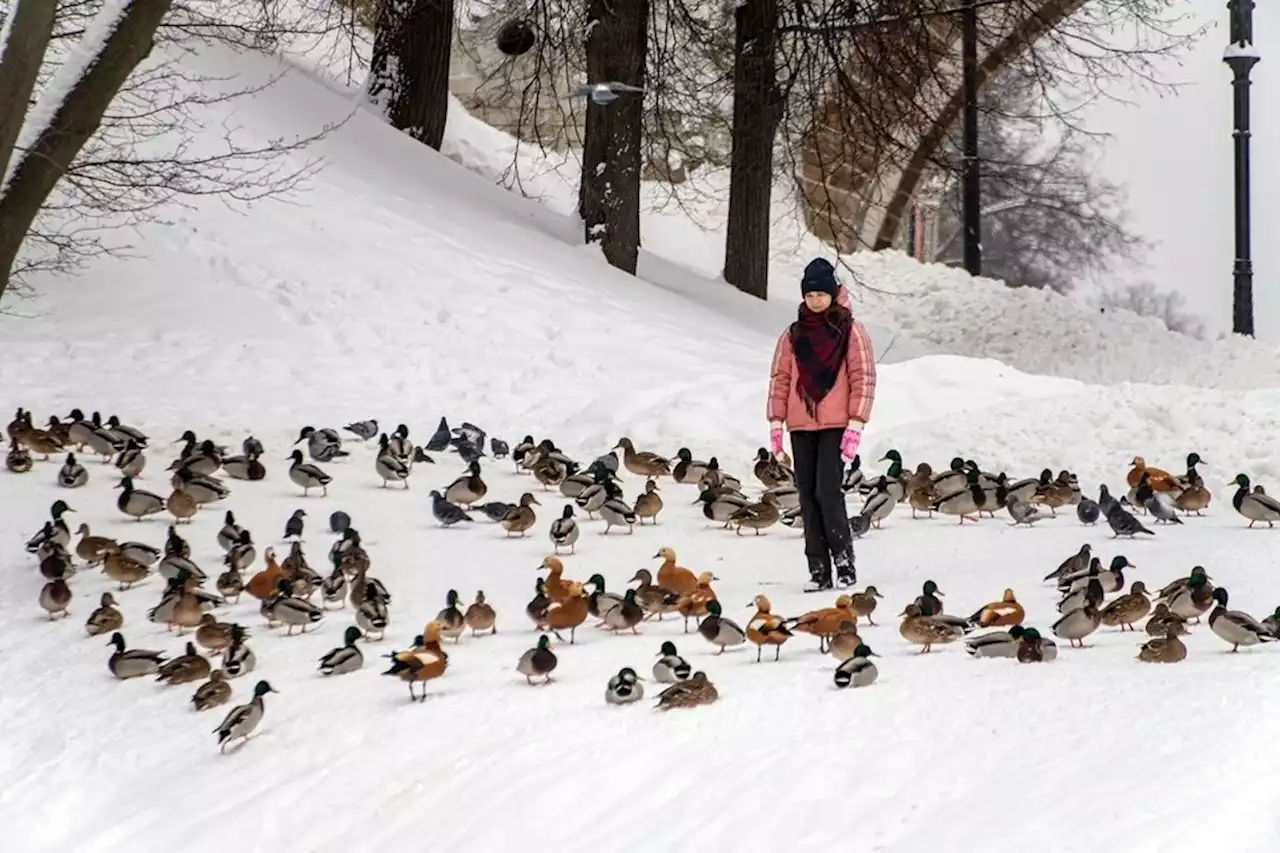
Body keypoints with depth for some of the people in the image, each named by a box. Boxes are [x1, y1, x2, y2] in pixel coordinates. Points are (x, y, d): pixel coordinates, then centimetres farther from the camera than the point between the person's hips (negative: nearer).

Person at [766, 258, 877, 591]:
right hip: (801, 426, 4)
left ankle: (844, 561, -4)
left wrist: (855, 423, -10)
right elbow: (780, 378, 11)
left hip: (836, 425, -4)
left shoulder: (850, 331, 2)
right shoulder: (793, 334, 12)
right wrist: (776, 421, 3)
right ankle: (818, 570, 7)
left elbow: (863, 377, -2)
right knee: (808, 496, 3)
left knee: (828, 491, -14)